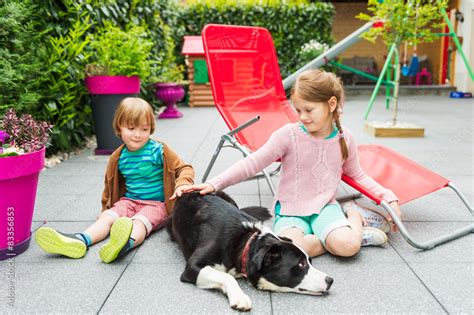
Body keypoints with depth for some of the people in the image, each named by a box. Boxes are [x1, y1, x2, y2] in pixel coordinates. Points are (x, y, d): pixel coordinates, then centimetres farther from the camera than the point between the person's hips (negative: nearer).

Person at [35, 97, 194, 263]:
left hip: (156, 203, -5)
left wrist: (183, 184, -26)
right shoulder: (118, 158, 7)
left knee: (139, 222, -34)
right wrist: (107, 206, 27)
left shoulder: (158, 151, -8)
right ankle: (80, 241, -42)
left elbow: (184, 168, -6)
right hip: (129, 201, 5)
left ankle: (127, 243, -65)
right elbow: (111, 183, 23)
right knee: (106, 217, -19)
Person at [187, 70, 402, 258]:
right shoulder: (289, 135, -12)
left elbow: (357, 175, 17)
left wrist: (388, 197, 8)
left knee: (347, 246, -31)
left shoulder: (344, 138, 0)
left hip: (326, 207, 1)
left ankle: (353, 217, 4)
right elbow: (251, 163, -13)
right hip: (290, 212, -1)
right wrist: (214, 184, -22)